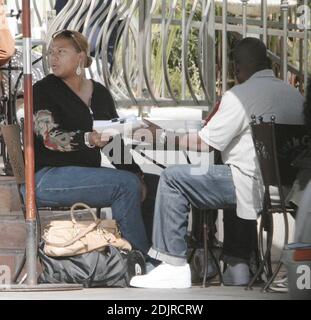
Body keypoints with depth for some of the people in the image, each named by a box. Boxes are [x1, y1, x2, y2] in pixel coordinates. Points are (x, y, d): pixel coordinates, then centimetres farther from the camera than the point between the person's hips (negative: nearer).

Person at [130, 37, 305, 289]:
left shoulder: (240, 96, -9)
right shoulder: (294, 95, 12)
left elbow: (206, 143, -9)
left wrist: (163, 136, 3)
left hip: (256, 185, -8)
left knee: (172, 179, -4)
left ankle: (174, 266, -8)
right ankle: (237, 267, 34)